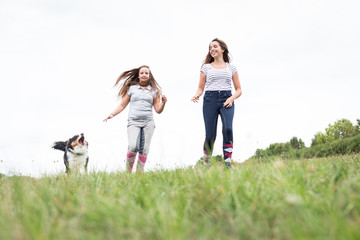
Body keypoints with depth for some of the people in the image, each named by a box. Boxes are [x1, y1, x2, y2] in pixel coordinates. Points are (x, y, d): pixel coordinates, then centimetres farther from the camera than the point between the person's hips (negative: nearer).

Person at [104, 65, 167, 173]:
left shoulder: (154, 91, 14)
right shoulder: (131, 88, 13)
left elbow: (158, 110, 11)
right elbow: (122, 105, 16)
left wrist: (163, 102, -7)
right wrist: (112, 114, 5)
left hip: (148, 122, 2)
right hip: (134, 122, -1)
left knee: (144, 149, -5)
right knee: (133, 147, -20)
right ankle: (128, 170, 0)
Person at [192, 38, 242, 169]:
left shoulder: (231, 68, 16)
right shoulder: (206, 67, 17)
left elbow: (239, 89, 15)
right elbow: (201, 87, 16)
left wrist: (232, 98, -6)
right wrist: (197, 95, -7)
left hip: (226, 100, 0)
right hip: (210, 99, 0)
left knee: (227, 128, -25)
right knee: (210, 135, -8)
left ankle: (228, 163, -24)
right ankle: (206, 163, 11)